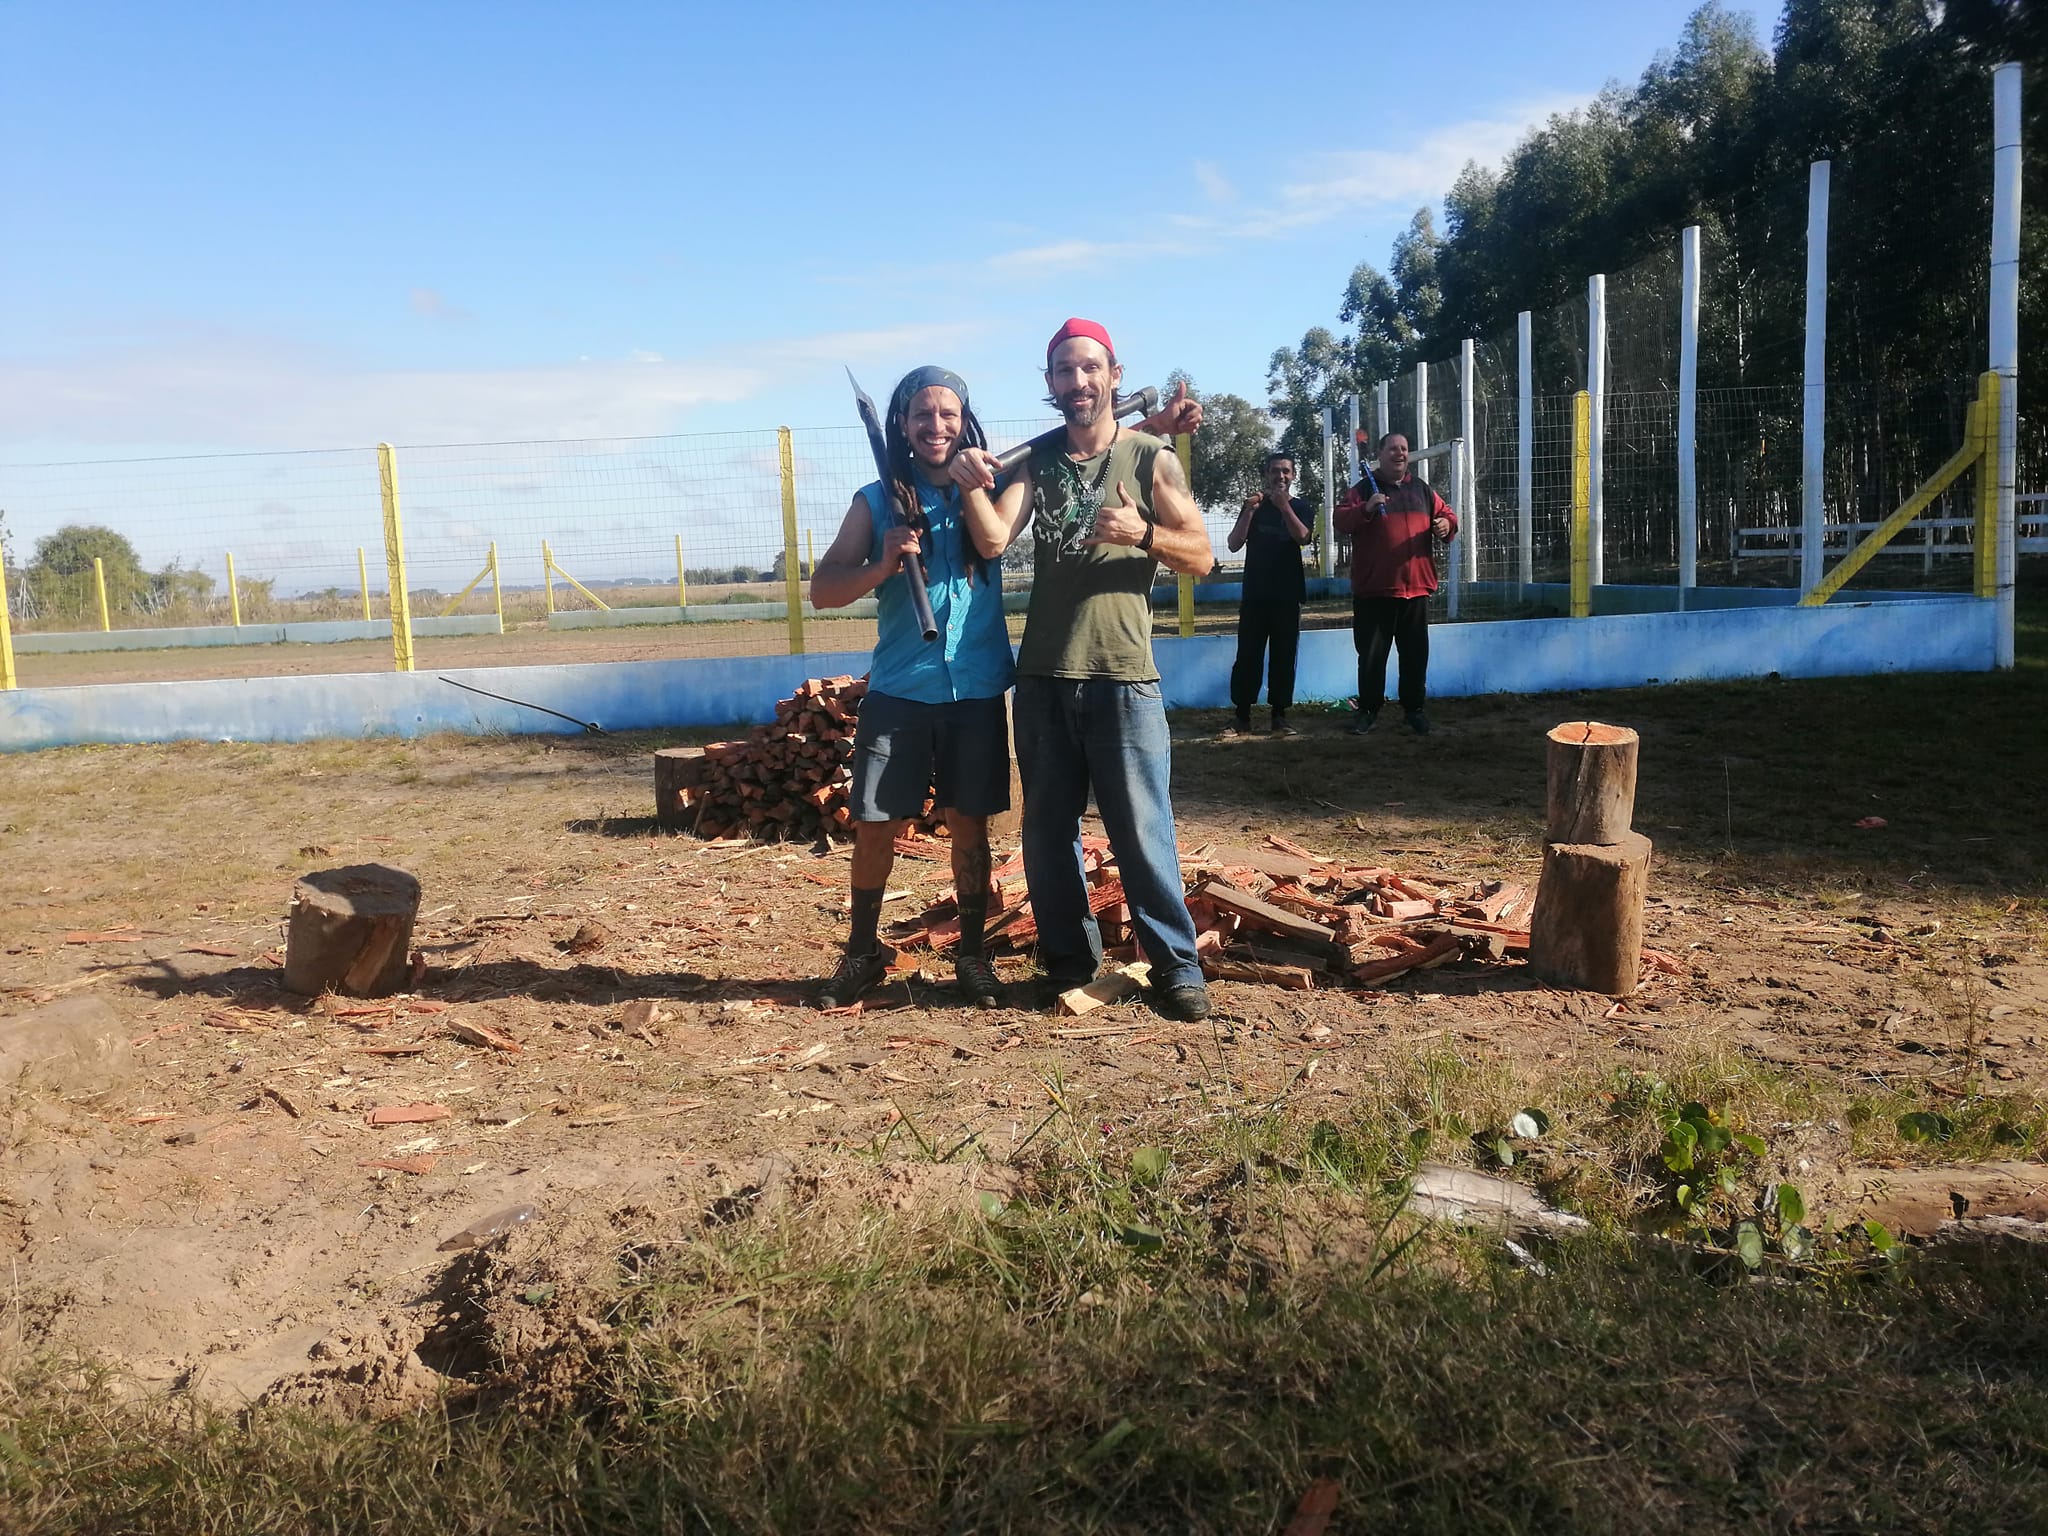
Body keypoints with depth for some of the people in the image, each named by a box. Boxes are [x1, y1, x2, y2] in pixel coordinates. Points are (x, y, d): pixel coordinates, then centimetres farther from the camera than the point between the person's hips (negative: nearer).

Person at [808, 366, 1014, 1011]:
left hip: (977, 692, 1)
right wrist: (882, 564, -17)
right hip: (897, 691, 0)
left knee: (969, 825, 8)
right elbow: (822, 589, 0)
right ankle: (862, 953, 21)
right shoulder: (877, 500, 3)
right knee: (875, 825, 3)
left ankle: (972, 954, 22)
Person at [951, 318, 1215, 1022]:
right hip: (1042, 677, 4)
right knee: (1047, 829, 11)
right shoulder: (1035, 458, 9)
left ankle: (1176, 965, 9)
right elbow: (993, 540, -5)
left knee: (1141, 829, -3)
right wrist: (973, 488, -24)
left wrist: (1142, 533, -18)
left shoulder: (1151, 459, 1)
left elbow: (1202, 557, -1)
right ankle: (1068, 958, 24)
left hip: (1123, 678, -3)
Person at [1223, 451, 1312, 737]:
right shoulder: (1254, 505, 7)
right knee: (1248, 656, -4)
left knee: (1283, 656, 1)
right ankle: (1242, 717, -1)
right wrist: (1249, 511, -15)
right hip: (1255, 594, 0)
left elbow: (1302, 537, -14)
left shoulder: (1299, 506, 6)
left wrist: (1284, 507, -26)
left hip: (1287, 595, 0)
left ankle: (1279, 716, 4)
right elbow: (1234, 545, -3)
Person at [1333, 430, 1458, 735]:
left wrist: (1447, 524, -3)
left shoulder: (1422, 490, 14)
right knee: (1372, 655, 2)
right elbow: (1340, 522, -8)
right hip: (1374, 589, -3)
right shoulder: (1363, 489, 1)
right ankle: (1368, 709, 12)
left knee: (1416, 654, 8)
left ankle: (1414, 708, 19)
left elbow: (1446, 515, 20)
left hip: (1415, 587, 4)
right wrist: (1366, 509, -25)